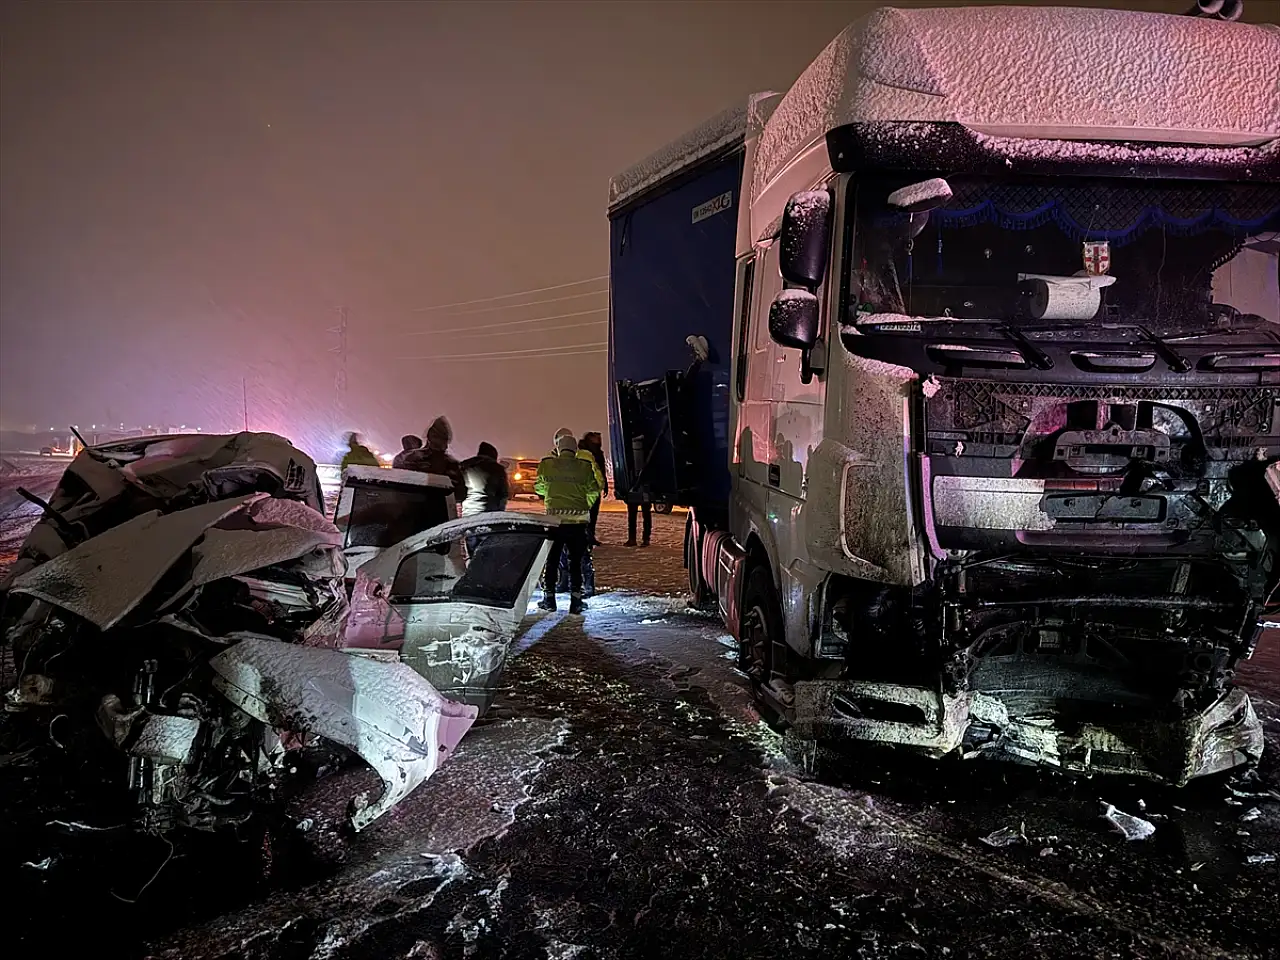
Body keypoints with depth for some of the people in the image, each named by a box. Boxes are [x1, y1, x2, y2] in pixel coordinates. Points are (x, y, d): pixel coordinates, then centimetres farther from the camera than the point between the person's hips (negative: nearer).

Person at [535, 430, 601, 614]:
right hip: (578, 520, 0)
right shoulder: (585, 467, -2)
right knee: (576, 560, 7)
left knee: (552, 559, 13)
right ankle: (575, 600, 7)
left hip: (554, 518, 0)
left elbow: (539, 487, 12)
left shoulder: (546, 465, -1)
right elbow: (594, 492, 0)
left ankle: (549, 598, 17)